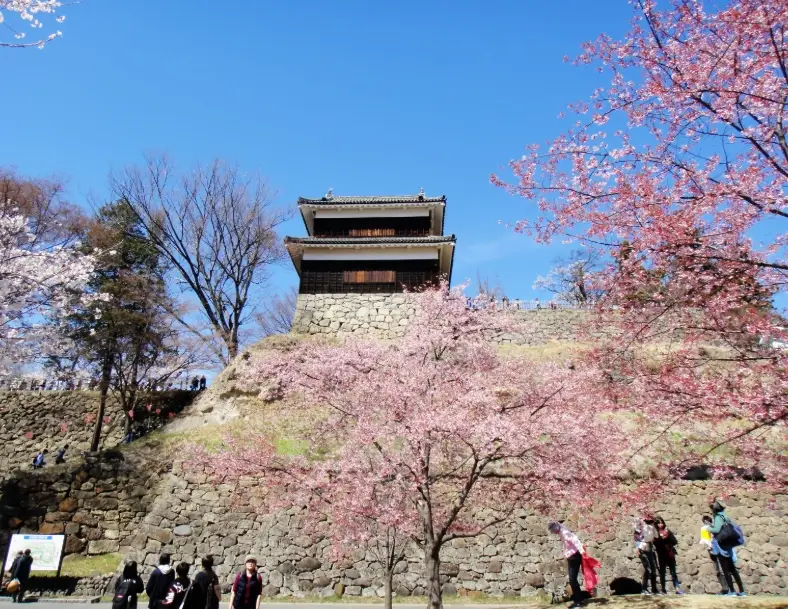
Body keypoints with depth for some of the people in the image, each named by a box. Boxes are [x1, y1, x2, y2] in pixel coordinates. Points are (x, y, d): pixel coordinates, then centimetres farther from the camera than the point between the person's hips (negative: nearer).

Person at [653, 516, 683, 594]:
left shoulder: (668, 531, 6)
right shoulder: (655, 533, -3)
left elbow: (675, 542, 1)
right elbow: (656, 544, -13)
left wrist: (668, 537, -12)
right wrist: (661, 538, -22)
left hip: (670, 554, 2)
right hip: (661, 555, -2)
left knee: (673, 572, 3)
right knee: (662, 572, 5)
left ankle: (677, 589, 5)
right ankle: (663, 589, 11)